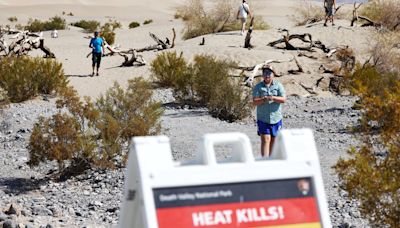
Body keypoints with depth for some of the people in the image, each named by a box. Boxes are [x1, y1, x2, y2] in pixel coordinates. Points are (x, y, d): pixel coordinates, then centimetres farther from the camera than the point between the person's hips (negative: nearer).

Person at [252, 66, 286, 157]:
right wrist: (264, 99, -26)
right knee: (265, 140, -11)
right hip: (263, 119, -2)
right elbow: (255, 102, -7)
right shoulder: (258, 87, 3)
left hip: (276, 118, 2)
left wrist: (274, 98, -23)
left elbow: (283, 99, -5)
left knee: (273, 140, 9)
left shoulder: (278, 85, 5)